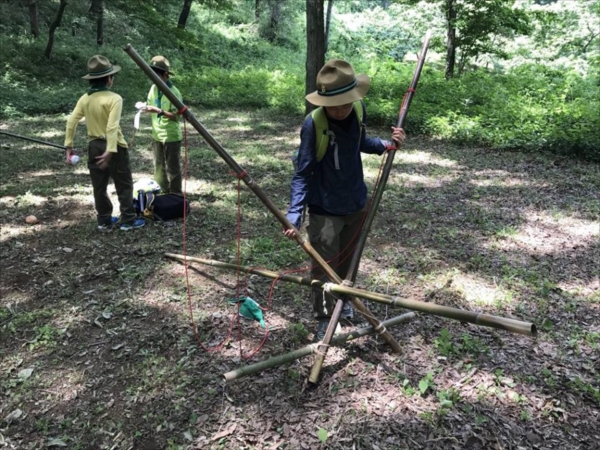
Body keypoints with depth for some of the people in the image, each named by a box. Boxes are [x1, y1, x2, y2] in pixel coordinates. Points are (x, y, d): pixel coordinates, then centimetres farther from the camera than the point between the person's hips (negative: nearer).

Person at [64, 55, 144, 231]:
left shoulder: (85, 98, 3)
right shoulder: (114, 98, -14)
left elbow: (71, 121, 0)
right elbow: (112, 127, -24)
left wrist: (69, 146, 4)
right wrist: (110, 151, -26)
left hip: (94, 146, 6)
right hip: (114, 147, -6)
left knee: (99, 186, 12)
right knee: (124, 185, 6)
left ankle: (104, 221, 21)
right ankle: (128, 220, 11)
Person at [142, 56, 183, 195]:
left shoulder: (173, 92, -16)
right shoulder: (153, 88, 5)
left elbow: (176, 116, -19)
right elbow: (151, 106, 14)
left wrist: (159, 111, -30)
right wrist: (145, 107, -6)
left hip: (171, 136, -7)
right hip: (157, 135, 7)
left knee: (172, 168, 2)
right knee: (158, 167, 15)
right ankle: (162, 194, 28)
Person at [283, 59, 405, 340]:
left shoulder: (359, 111, -8)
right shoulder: (313, 124, -25)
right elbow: (302, 173, -22)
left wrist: (385, 144, -4)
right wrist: (294, 214, -31)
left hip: (357, 203, 5)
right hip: (325, 210, -5)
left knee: (348, 260, 22)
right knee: (324, 267, 4)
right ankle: (325, 318, 26)